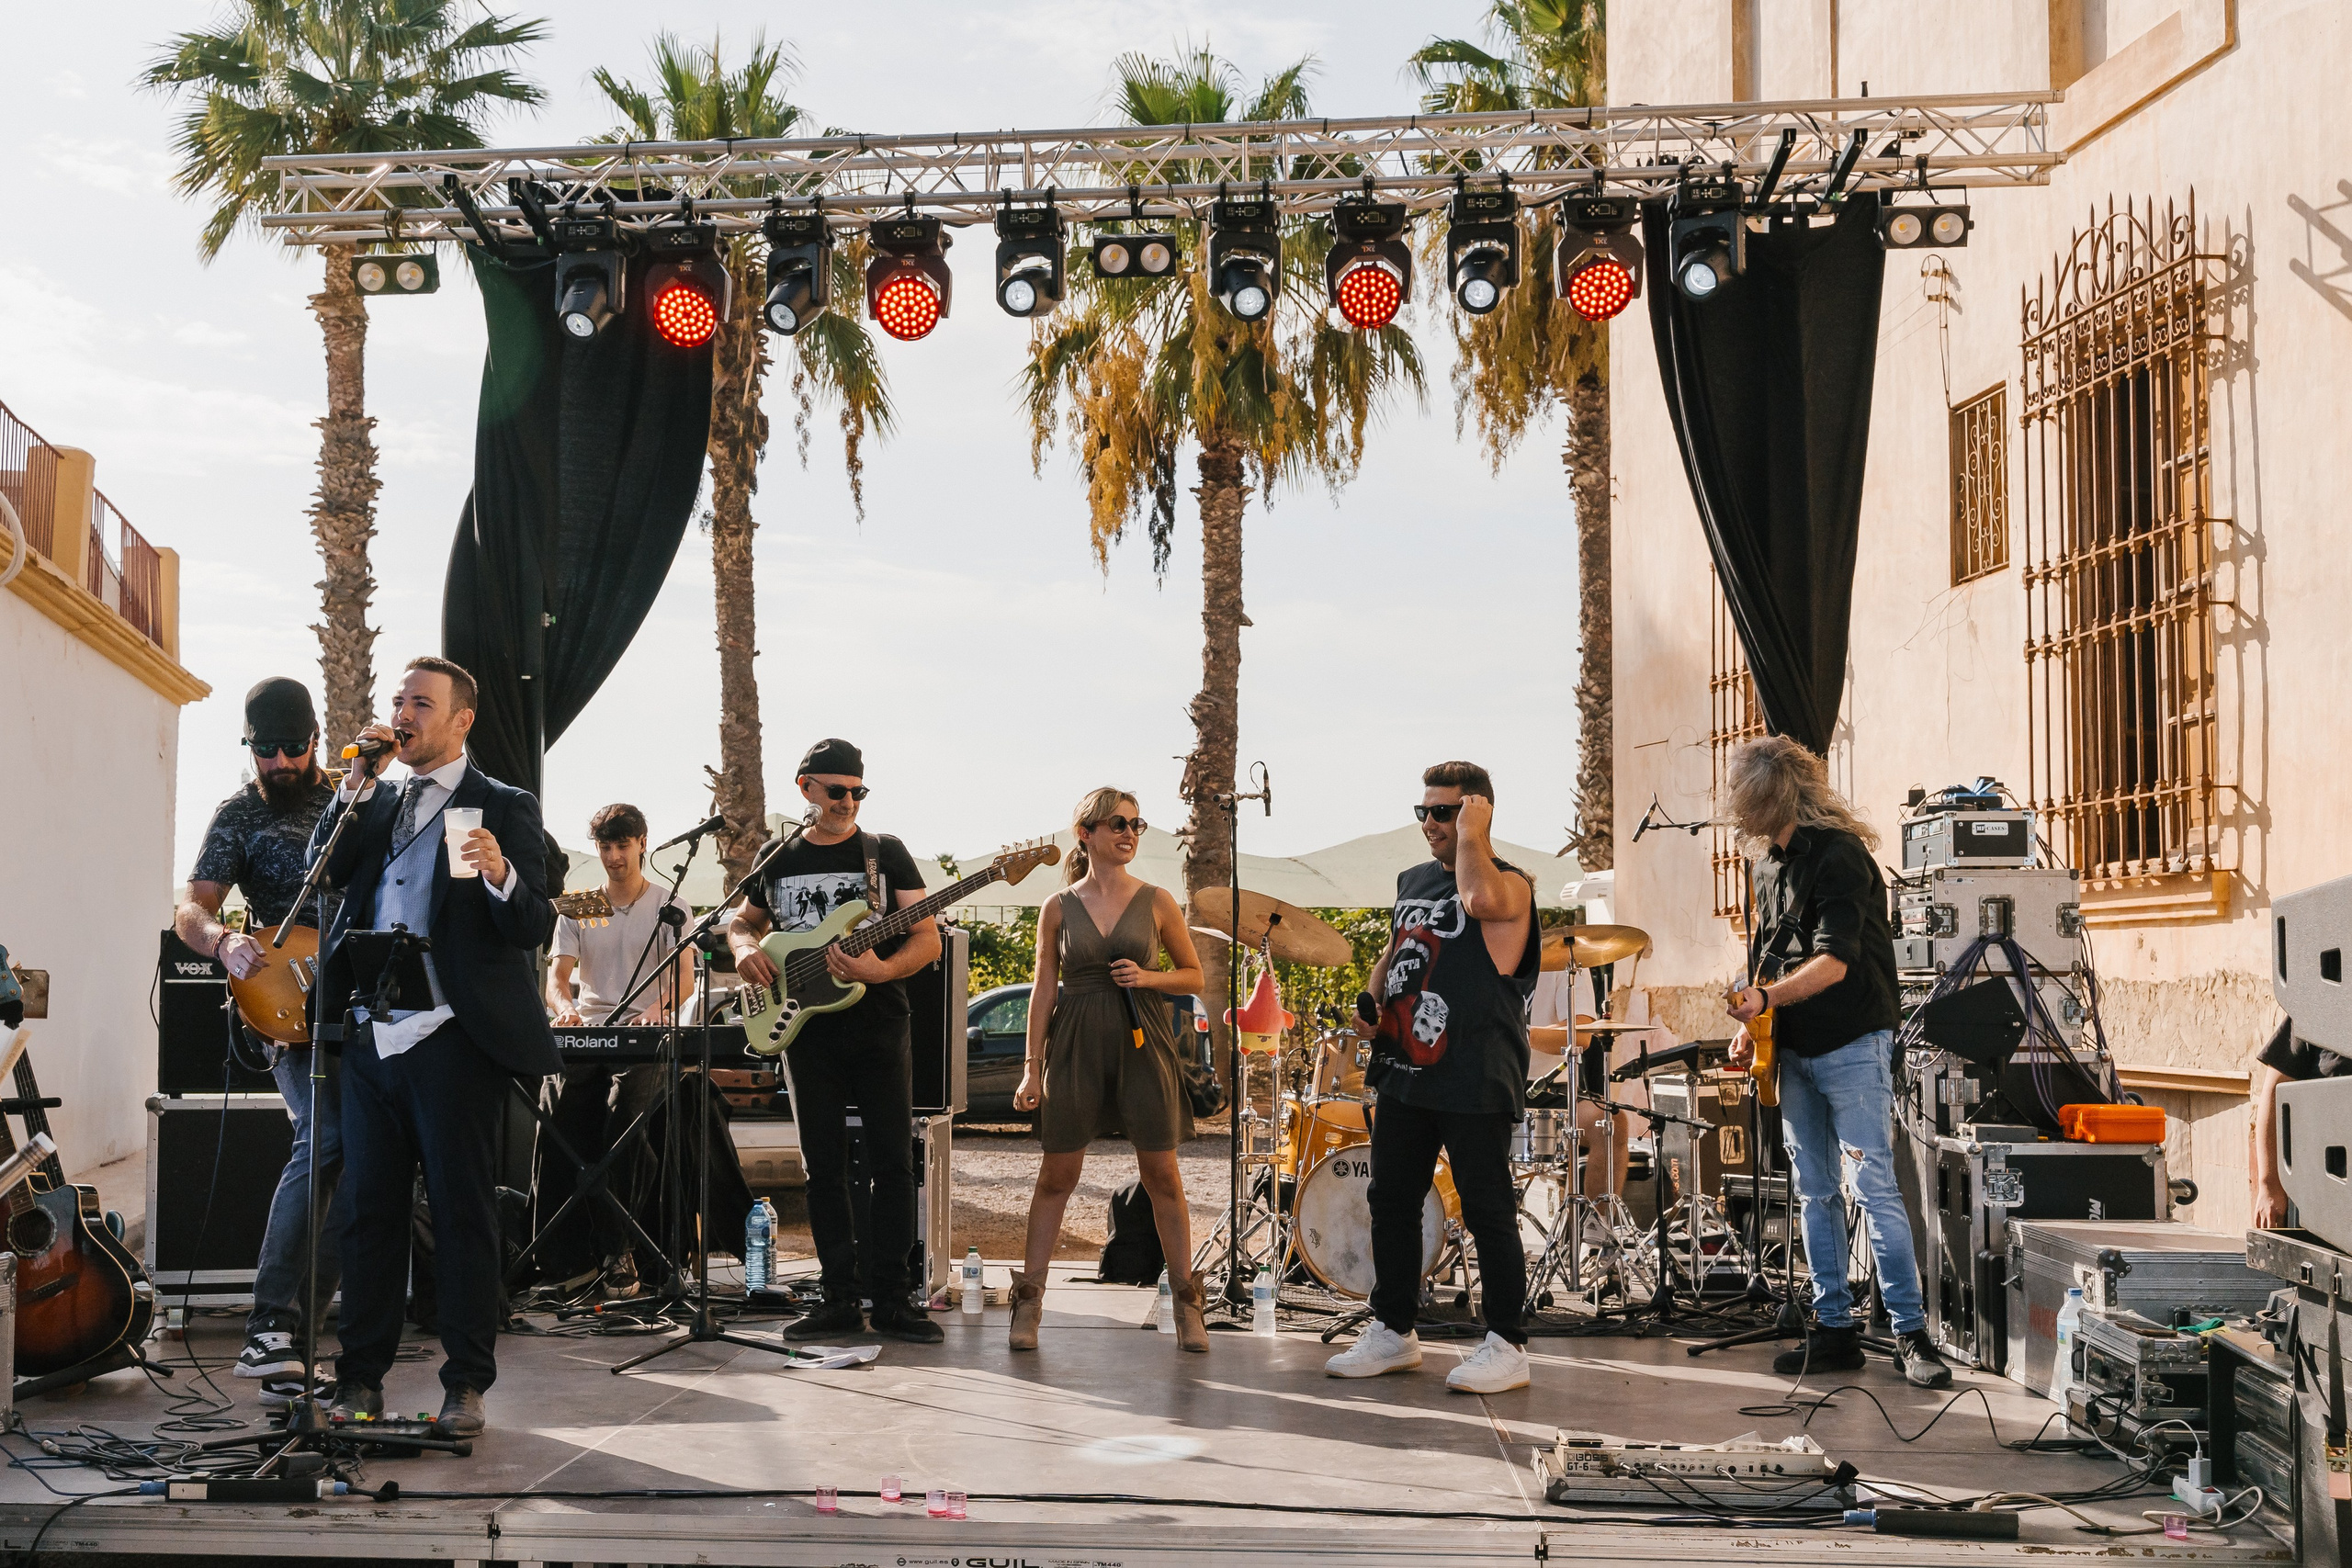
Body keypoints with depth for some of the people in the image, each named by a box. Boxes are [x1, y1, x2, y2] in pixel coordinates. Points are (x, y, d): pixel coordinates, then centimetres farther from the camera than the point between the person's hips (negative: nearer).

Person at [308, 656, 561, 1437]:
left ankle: (466, 1385, 5)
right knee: (371, 1209, 8)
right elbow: (325, 869, 3)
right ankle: (361, 1378, 16)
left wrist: (500, 875, -27)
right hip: (372, 1038, 5)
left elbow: (533, 929, -6)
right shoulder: (376, 803, 19)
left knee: (462, 1209, -1)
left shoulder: (505, 808, 2)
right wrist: (358, 781, -2)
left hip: (452, 1040, -5)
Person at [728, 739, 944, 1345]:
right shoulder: (777, 859, 10)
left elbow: (928, 938, -2)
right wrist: (745, 947, -1)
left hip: (879, 1028, -2)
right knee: (824, 1167, 5)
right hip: (807, 1035, 2)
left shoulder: (885, 852, 2)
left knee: (893, 1161, -3)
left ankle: (891, 1299, 3)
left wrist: (881, 969, -21)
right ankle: (840, 1299, 11)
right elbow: (742, 920, 23)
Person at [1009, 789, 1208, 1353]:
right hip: (1076, 1046, 0)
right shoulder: (1058, 909, 4)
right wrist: (1032, 1068, 2)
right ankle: (1029, 1300, 10)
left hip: (1142, 1043, 0)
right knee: (1057, 1174, 2)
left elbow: (1193, 976, 11)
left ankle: (1187, 1304, 10)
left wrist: (1148, 977, -9)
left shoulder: (1157, 901, 4)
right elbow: (1044, 990, 6)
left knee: (1161, 1173, 2)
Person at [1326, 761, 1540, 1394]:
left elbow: (1480, 899, -33)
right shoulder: (1412, 880, 15)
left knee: (1487, 1209, -3)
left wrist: (1471, 836, -19)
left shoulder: (1508, 882, -9)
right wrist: (1372, 998, 9)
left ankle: (1506, 1346, 5)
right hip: (1405, 1071, 8)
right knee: (1391, 1199, 13)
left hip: (1474, 1081, -8)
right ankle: (1393, 1332, 25)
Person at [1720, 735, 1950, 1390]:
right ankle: (1834, 1329, 15)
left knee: (1876, 1188, -9)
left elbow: (1834, 962, -22)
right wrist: (1750, 1029, 11)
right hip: (1794, 1050, 8)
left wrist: (1766, 999, -29)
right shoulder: (1765, 859, 12)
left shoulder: (1837, 855, -14)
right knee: (1814, 1193, 9)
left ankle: (1911, 1334, -5)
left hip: (1852, 1046, -8)